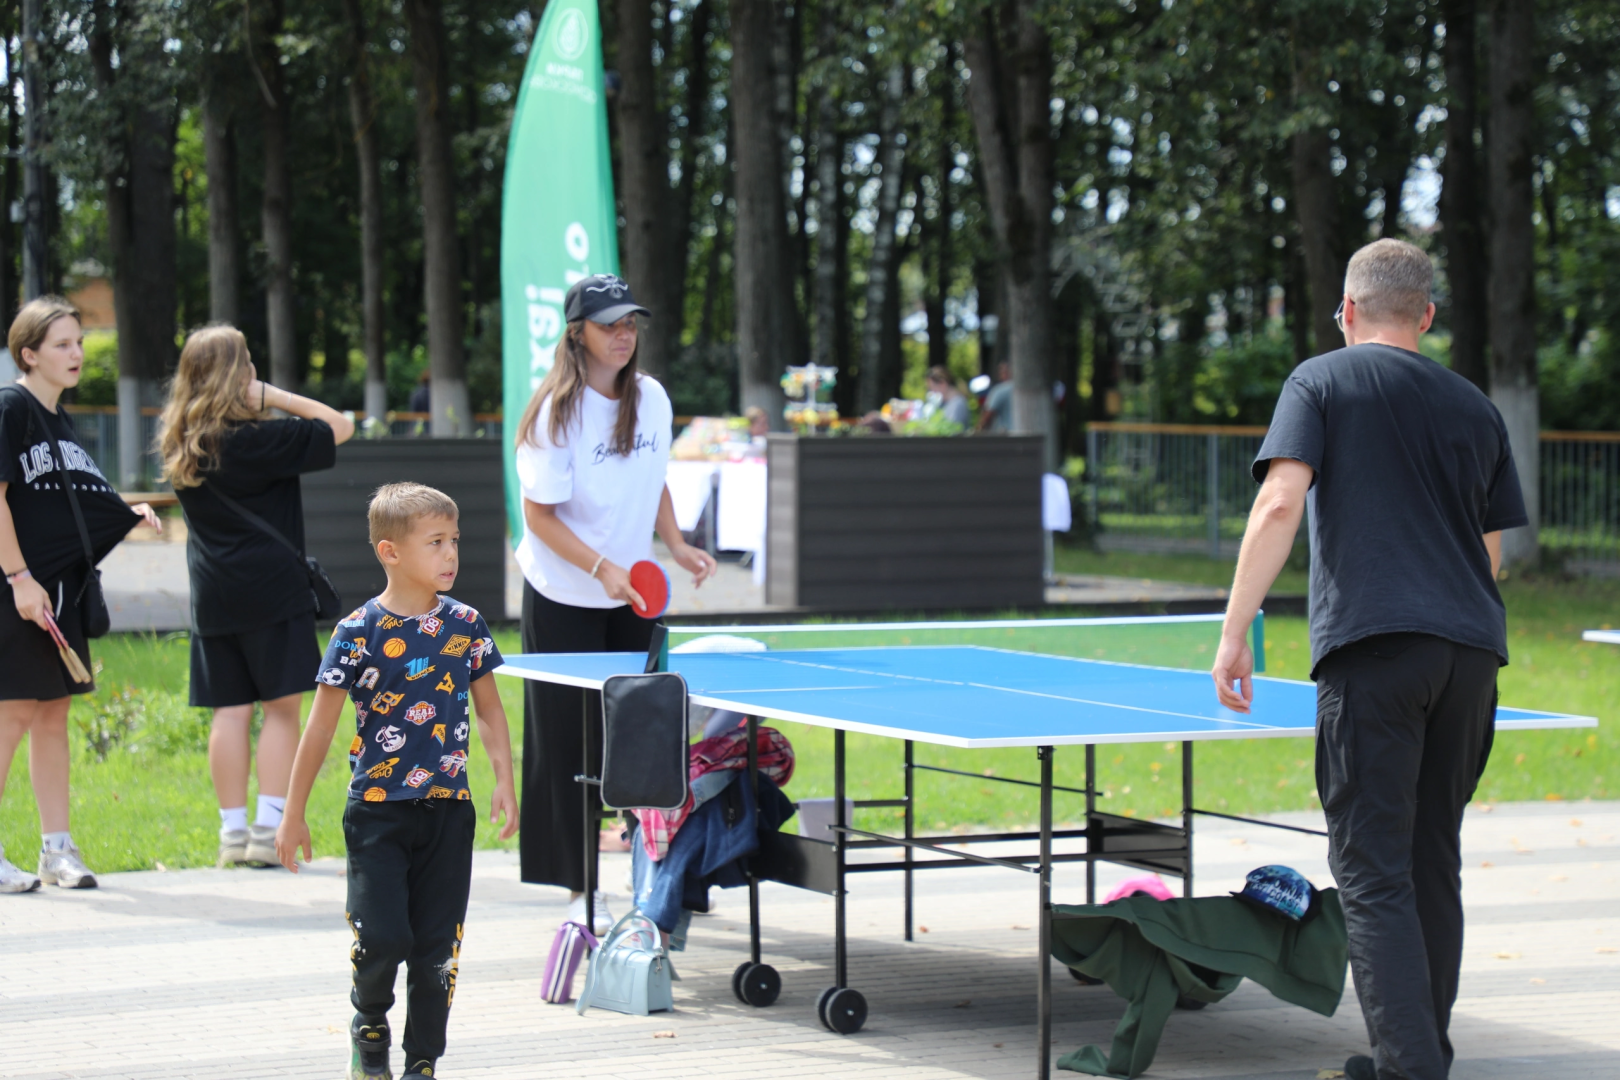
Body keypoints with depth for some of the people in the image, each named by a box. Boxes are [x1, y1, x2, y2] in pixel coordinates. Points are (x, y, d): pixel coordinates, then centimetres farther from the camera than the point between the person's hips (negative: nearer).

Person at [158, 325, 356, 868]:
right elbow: (339, 426, -6)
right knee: (281, 708, 0)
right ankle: (269, 830, -4)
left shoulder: (181, 444, 4)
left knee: (230, 711, 8)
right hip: (270, 591, -6)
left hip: (211, 594, 6)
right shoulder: (257, 440, -13)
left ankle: (233, 832, 8)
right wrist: (274, 395, -5)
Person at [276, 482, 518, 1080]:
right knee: (382, 937, -10)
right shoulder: (359, 633, -8)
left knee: (437, 945, 4)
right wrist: (293, 815, -2)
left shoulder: (466, 625, 3)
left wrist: (505, 782, 0)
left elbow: (490, 710, 14)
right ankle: (369, 1025, 19)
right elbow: (321, 726, -4)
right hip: (378, 810, -3)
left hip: (448, 807, 3)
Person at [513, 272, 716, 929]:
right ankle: (579, 888, 5)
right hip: (564, 600, -5)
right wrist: (602, 568, -26)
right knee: (570, 743, -2)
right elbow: (539, 514, -16)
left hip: (633, 594, 5)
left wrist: (677, 546, 1)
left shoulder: (652, 399, 2)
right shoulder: (557, 413, -16)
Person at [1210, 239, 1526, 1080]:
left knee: (1373, 873, -6)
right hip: (1472, 651, 5)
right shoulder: (1474, 407, 18)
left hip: (1373, 642, -5)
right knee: (1434, 865, 15)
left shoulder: (1321, 381, 5)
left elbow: (1280, 504, -8)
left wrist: (1235, 631, -10)